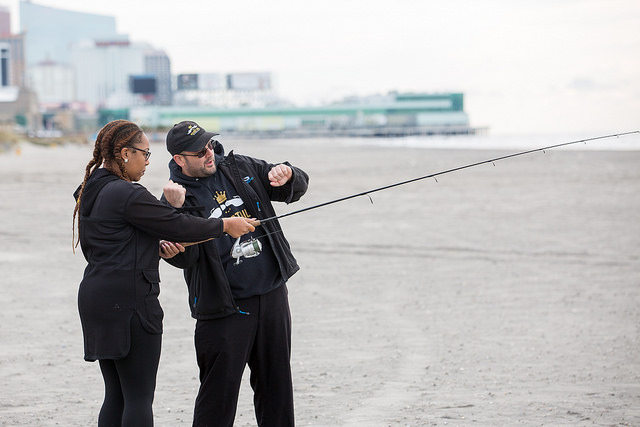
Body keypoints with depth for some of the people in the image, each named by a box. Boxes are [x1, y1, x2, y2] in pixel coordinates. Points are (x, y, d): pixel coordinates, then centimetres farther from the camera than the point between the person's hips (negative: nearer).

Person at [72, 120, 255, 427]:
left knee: (117, 395, 12)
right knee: (139, 396, -5)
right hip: (129, 302, -9)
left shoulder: (91, 193, 15)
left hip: (96, 297, 10)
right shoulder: (127, 195, -15)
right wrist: (225, 225, 2)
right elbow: (177, 225, -10)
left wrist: (155, 249, 9)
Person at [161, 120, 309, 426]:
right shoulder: (178, 197, -6)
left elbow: (298, 188, 15)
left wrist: (287, 177, -9)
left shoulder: (240, 168, 8)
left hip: (273, 296, 5)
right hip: (225, 307, -5)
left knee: (276, 383, 13)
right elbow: (184, 258, -18)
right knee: (219, 390, -4)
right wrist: (176, 210, -30)